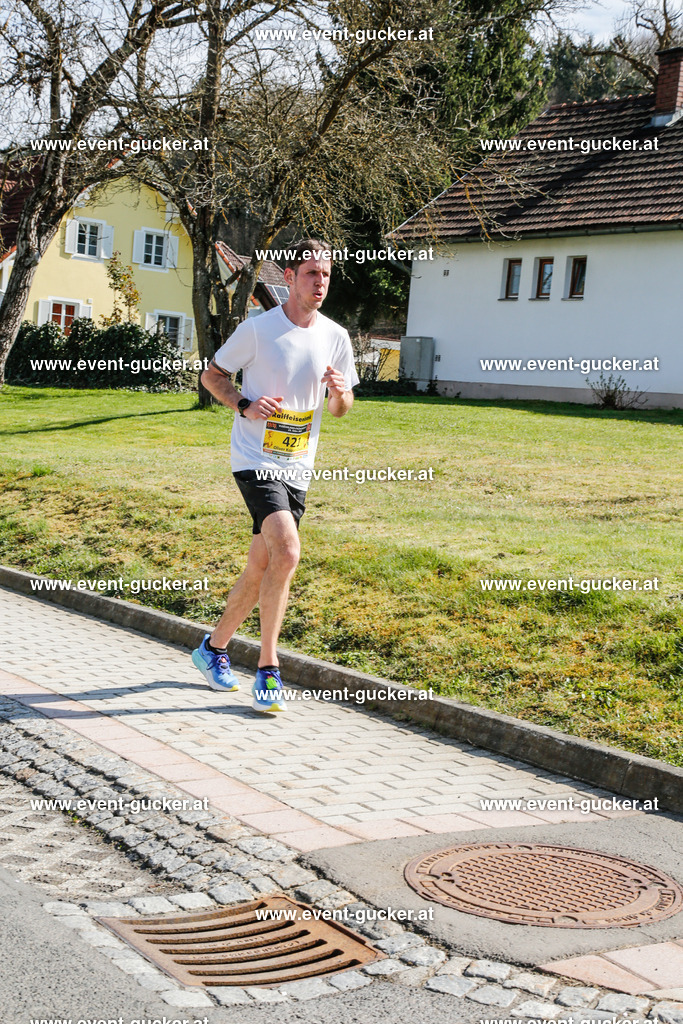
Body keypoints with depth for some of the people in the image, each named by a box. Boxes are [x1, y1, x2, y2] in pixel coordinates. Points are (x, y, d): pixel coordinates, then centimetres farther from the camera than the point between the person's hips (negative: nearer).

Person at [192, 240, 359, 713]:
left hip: (297, 468, 5)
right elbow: (213, 375, 3)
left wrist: (340, 393, -10)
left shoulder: (336, 337, 5)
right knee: (287, 552, -23)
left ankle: (214, 647, 33)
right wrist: (245, 406, -14)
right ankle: (268, 669, -12)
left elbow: (341, 408, 14)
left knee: (261, 568, 10)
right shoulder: (258, 328, -7)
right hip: (255, 459, -5)